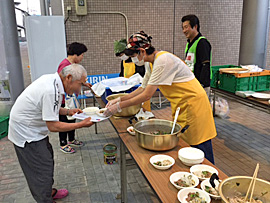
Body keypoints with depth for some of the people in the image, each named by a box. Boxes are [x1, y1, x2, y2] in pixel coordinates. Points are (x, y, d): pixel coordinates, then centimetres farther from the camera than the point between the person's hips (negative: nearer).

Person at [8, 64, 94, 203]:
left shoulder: (52, 80, -3)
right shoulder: (51, 91, -33)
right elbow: (53, 126, -28)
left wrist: (67, 111, 1)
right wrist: (82, 124, -22)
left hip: (26, 127, 10)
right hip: (26, 133, -10)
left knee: (47, 158, 21)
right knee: (42, 170, 0)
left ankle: (49, 191, 39)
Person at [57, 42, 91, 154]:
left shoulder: (73, 64, 9)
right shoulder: (64, 65, -23)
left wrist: (84, 84, 17)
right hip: (64, 100, -10)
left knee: (72, 119, 20)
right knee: (64, 121, 4)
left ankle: (71, 140, 37)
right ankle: (63, 144, 20)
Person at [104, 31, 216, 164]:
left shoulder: (163, 60, -24)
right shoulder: (152, 63, 6)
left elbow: (147, 95, -25)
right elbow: (143, 89, 13)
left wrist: (119, 106, -18)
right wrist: (120, 99, 5)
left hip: (193, 104, -9)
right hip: (182, 106, 9)